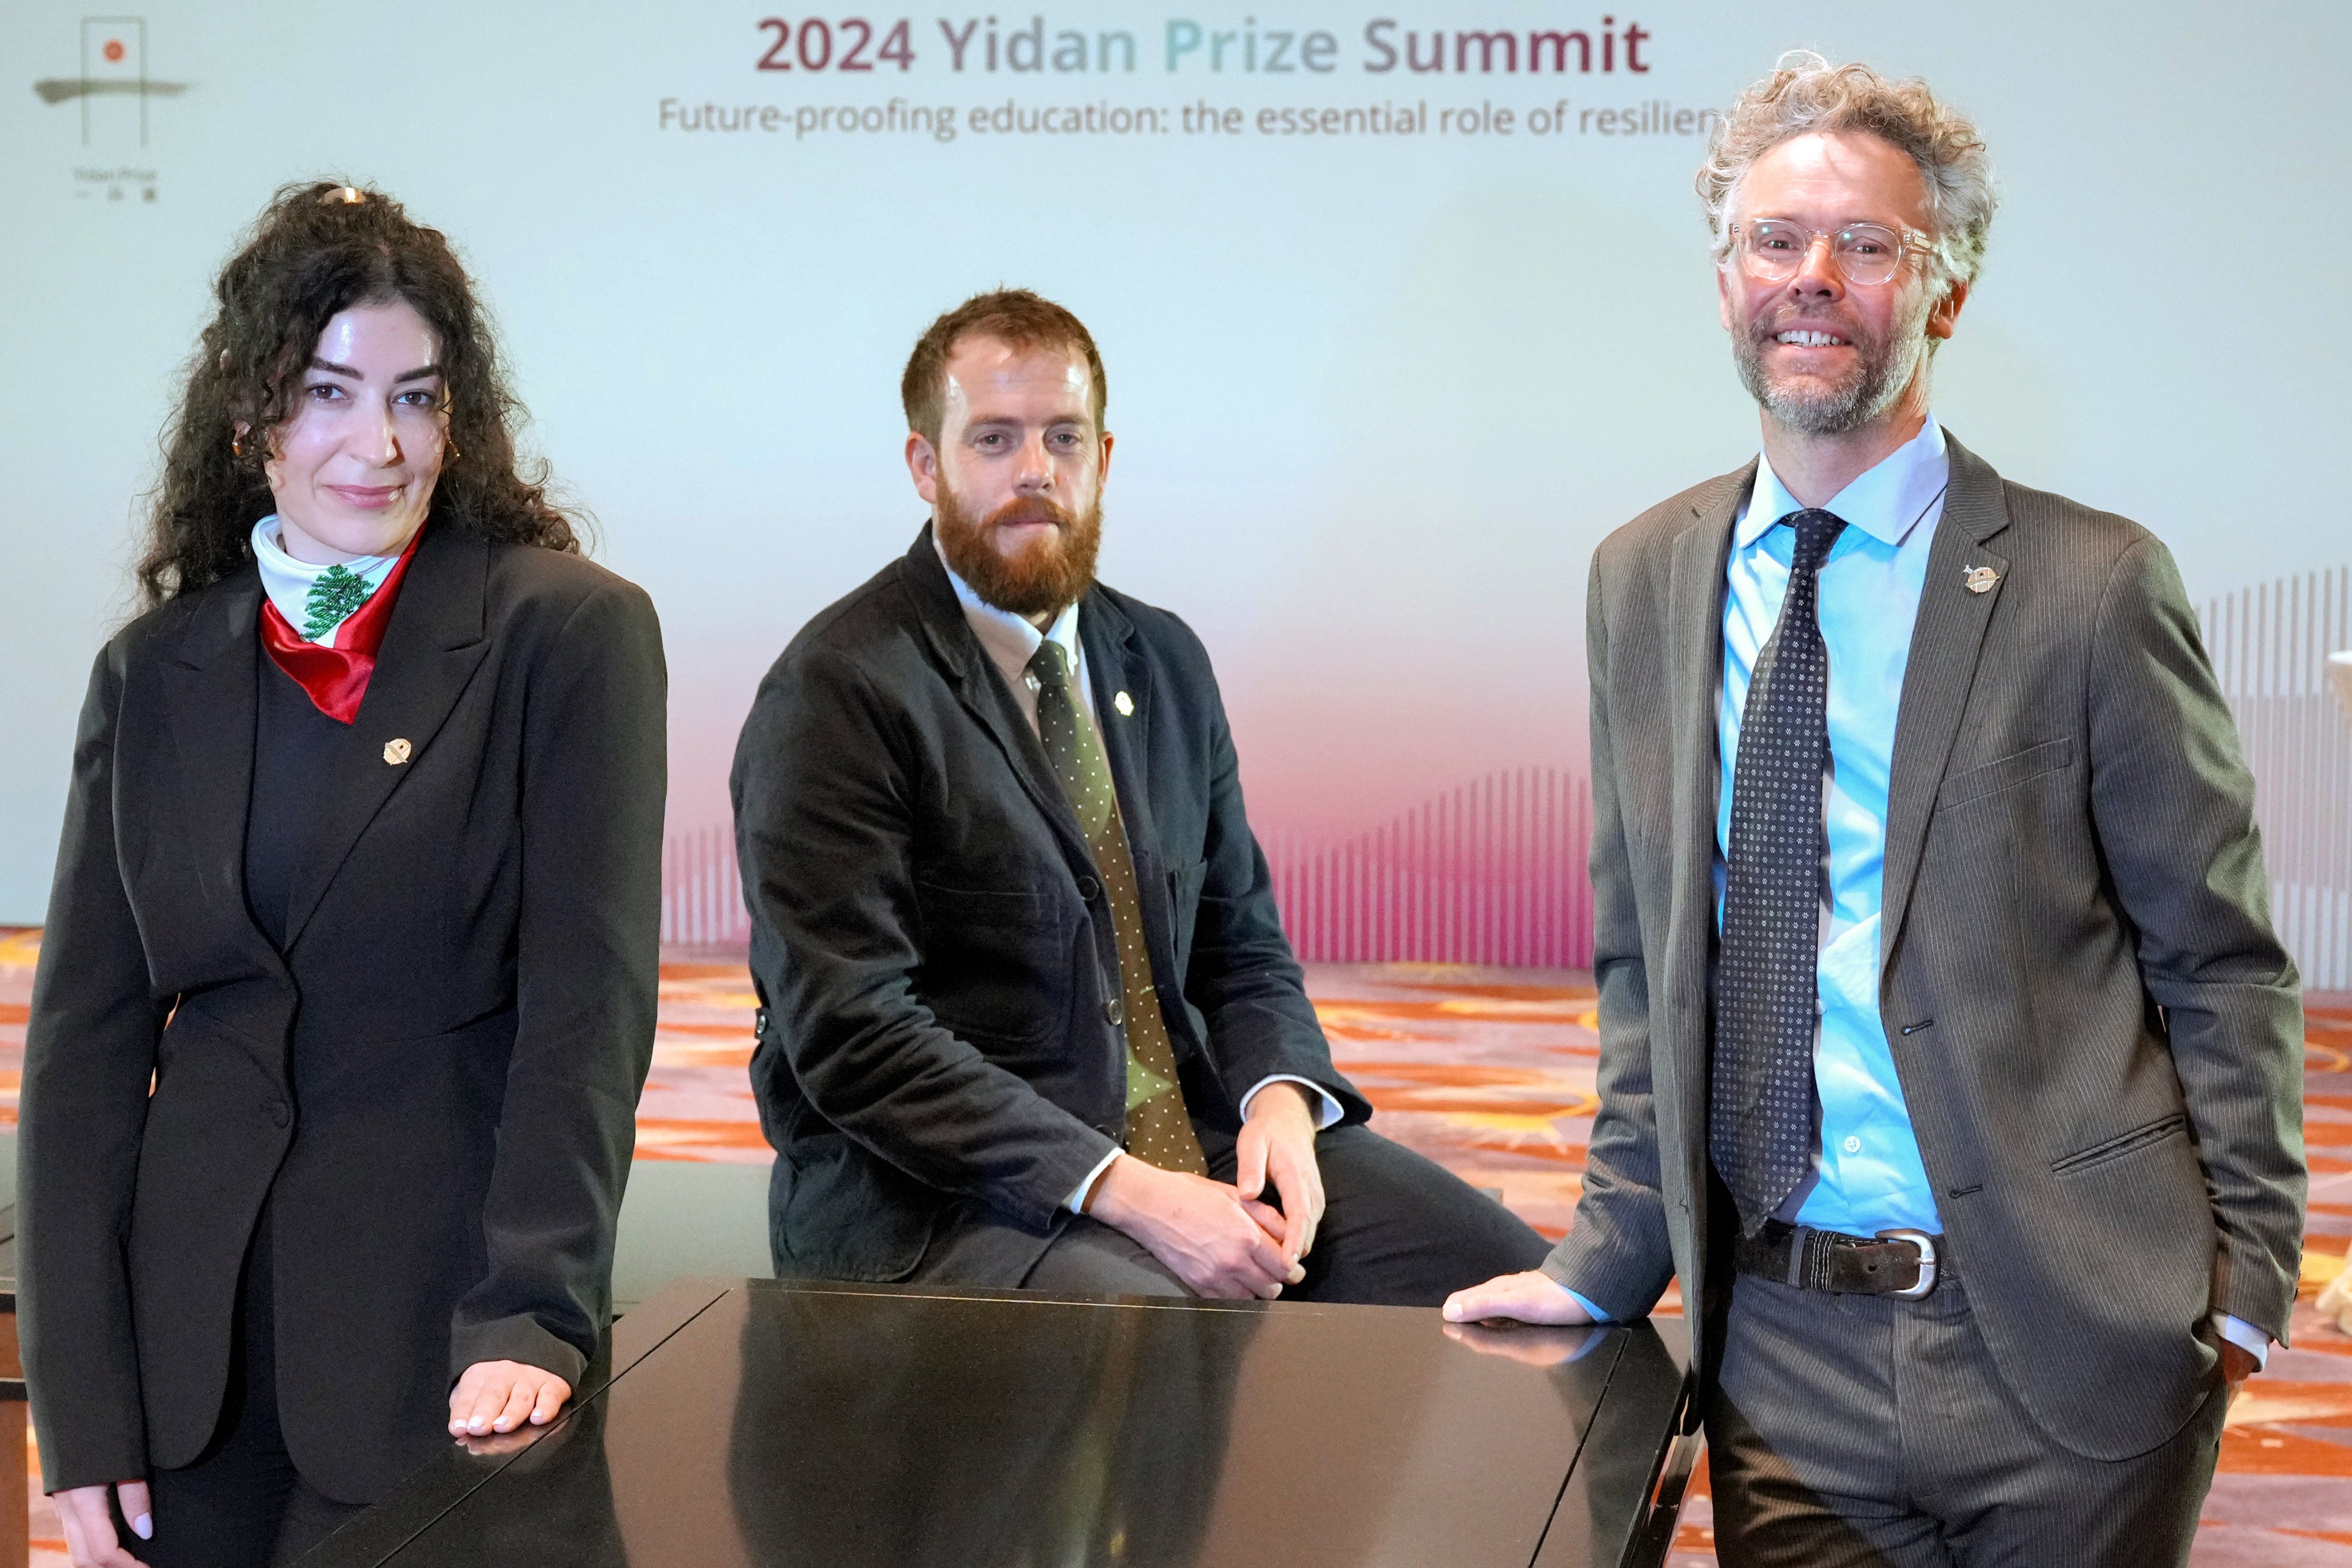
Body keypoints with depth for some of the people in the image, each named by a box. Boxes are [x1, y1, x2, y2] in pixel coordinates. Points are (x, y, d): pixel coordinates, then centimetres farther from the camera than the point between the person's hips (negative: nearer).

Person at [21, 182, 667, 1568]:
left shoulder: (572, 635, -4)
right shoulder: (155, 674, 8)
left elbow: (591, 1000, -11)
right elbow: (87, 1038, 6)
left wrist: (533, 1320, -21)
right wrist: (81, 1410, -1)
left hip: (444, 1348, -3)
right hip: (196, 1348, 4)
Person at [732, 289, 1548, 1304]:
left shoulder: (1165, 662, 15)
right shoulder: (834, 695, -9)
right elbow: (855, 1039, -16)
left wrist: (1281, 1098, -6)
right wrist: (1127, 1191, -23)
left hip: (1192, 1146, 7)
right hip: (933, 1196, -7)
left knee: (1512, 1285, -10)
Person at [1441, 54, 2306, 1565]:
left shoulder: (2093, 585, -7)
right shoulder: (1642, 581, 7)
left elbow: (2222, 967, -2)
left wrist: (2242, 1281, -7)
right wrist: (1611, 1256, 6)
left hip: (2066, 1343, -3)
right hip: (1781, 1344, 3)